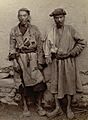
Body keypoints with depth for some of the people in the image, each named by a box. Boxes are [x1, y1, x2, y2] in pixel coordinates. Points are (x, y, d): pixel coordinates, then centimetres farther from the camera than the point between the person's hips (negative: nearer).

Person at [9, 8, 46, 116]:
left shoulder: (34, 29, -1)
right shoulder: (14, 31, 1)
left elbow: (40, 47, 0)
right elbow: (12, 48, 3)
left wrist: (40, 62, -3)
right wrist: (15, 62, -5)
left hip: (33, 58, 0)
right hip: (20, 59, 1)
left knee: (39, 82, -4)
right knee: (23, 84, 6)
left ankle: (39, 106, 13)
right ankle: (25, 106, 21)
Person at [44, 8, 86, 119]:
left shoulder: (70, 29, -3)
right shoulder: (51, 32, 3)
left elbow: (81, 43, 1)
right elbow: (47, 45, 4)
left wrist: (71, 53, -5)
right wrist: (48, 57, -11)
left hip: (68, 61, -2)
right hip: (56, 61, 2)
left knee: (69, 84, 6)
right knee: (55, 84, 5)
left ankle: (68, 108, 19)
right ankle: (57, 107, 17)